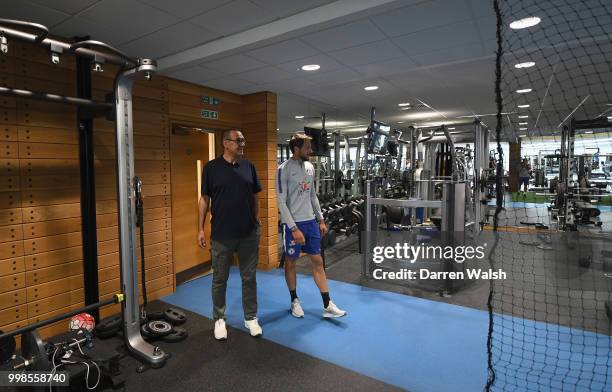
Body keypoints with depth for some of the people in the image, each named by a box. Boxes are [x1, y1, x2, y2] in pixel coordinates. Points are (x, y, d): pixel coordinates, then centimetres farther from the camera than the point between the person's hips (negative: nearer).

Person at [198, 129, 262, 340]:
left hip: (249, 234, 2)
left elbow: (254, 198, 9)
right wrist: (201, 229, -3)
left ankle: (251, 318, 28)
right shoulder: (212, 167, -3)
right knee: (220, 279, 11)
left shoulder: (248, 166, 4)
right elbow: (205, 199, 0)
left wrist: (256, 223, 7)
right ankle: (219, 319, 30)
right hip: (221, 235, -2)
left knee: (249, 277, 11)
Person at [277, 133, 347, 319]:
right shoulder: (284, 169, -13)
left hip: (310, 221, 6)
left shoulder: (309, 167, 8)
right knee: (290, 262, 9)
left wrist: (321, 219, 12)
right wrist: (294, 228, -18)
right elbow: (281, 202, -15)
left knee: (318, 261, 8)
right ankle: (294, 300, 28)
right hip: (292, 224, -6)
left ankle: (327, 305, 16)